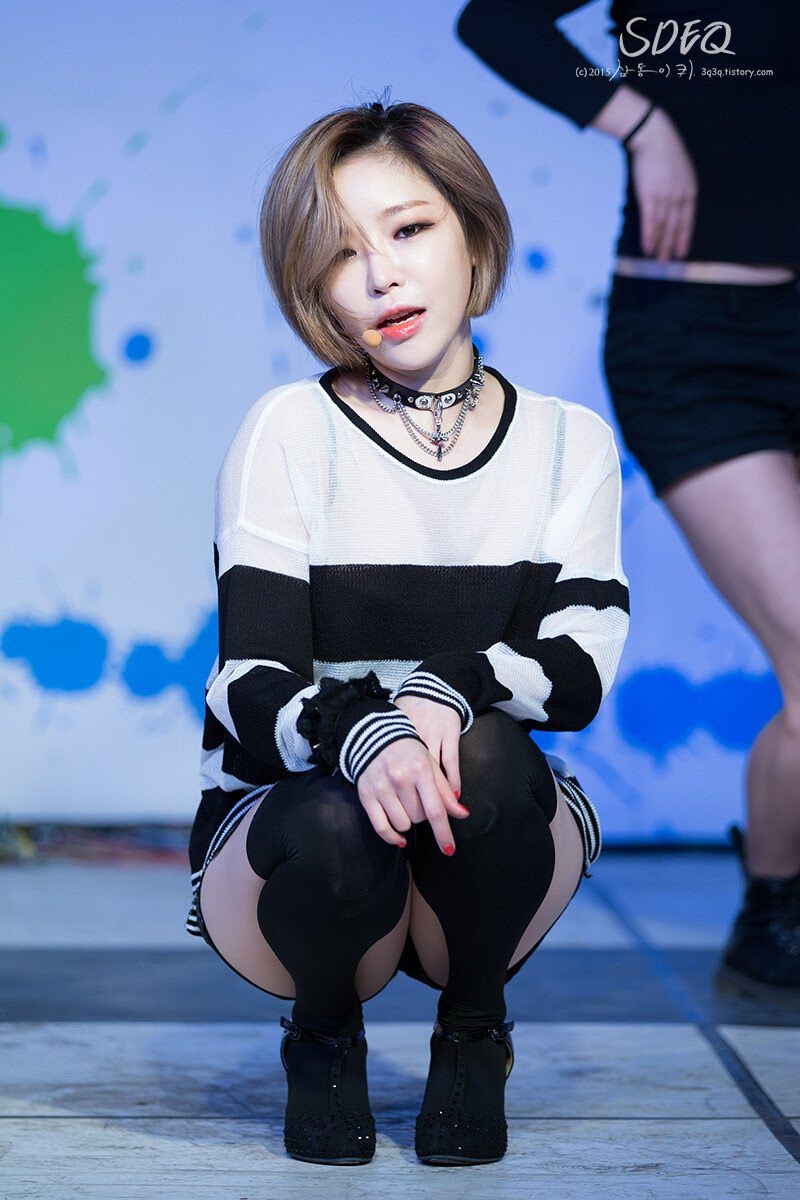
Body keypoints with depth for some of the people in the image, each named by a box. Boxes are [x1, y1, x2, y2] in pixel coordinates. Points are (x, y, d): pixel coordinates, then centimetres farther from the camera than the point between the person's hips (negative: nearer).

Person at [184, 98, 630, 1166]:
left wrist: (441, 687, -30)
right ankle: (323, 1033, 2)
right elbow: (252, 689, -15)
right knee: (339, 828, -35)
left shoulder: (570, 442, 3)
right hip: (286, 824, -1)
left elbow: (580, 672, -10)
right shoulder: (289, 432, -7)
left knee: (487, 753, -31)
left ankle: (473, 1030, -1)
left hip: (486, 870, 2)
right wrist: (363, 736, -37)